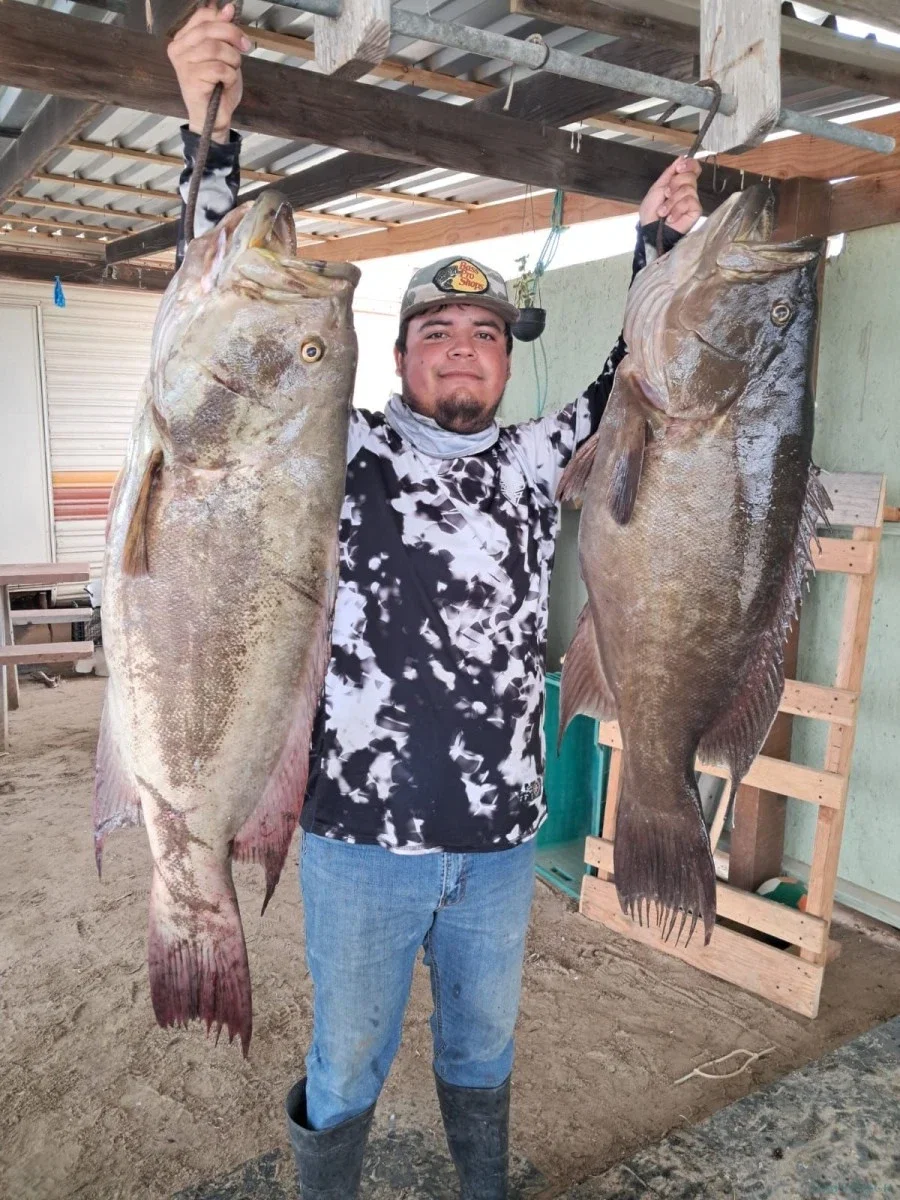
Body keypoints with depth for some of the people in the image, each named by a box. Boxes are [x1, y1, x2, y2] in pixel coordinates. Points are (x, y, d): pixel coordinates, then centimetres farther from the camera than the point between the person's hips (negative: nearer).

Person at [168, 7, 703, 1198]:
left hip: (504, 842, 4)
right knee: (347, 1065, 18)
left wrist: (662, 243, 4)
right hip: (361, 840, -3)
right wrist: (211, 136, -18)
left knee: (483, 1051, 26)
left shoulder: (531, 465, 4)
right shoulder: (342, 452, -6)